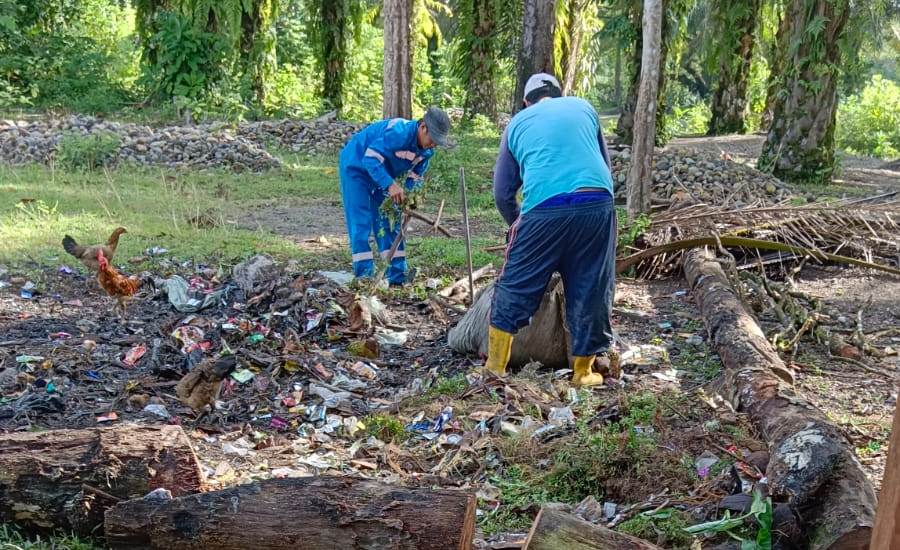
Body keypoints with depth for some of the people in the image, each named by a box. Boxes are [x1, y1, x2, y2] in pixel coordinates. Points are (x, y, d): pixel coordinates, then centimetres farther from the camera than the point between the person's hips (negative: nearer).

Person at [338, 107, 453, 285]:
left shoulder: (427, 151, -10)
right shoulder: (399, 132, -35)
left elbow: (415, 177, -1)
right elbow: (371, 159, -37)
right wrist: (390, 185, -45)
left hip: (382, 172, 8)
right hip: (356, 166, -8)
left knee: (389, 221, 5)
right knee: (361, 222, -11)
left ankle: (398, 276, 8)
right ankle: (364, 276, -10)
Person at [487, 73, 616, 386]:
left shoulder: (518, 123, 22)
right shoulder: (583, 107, 24)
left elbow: (502, 191, 21)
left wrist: (517, 224, 36)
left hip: (544, 209, -1)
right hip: (597, 204, 1)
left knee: (516, 285, 12)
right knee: (591, 290, 12)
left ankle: (496, 364, 17)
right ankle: (584, 371, 22)